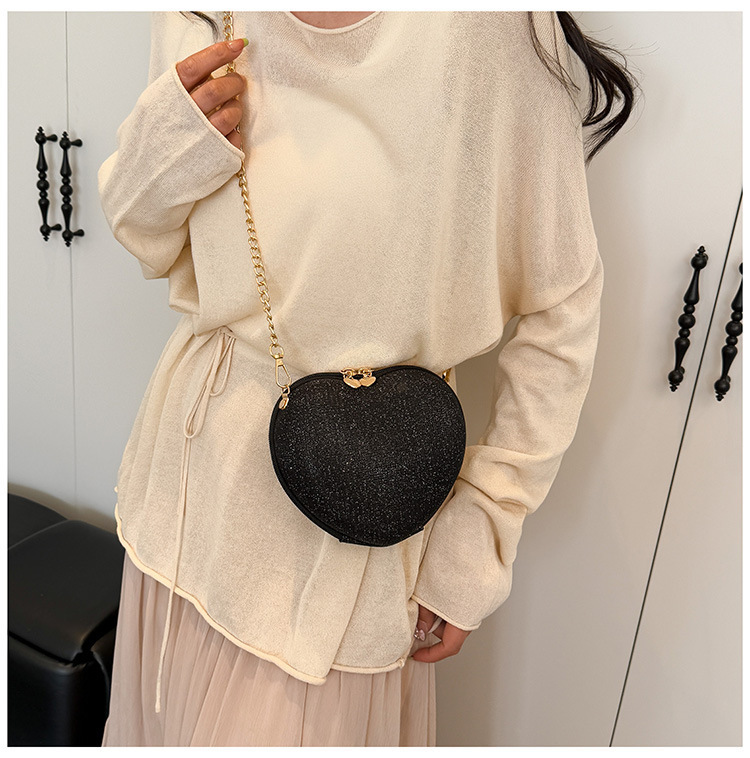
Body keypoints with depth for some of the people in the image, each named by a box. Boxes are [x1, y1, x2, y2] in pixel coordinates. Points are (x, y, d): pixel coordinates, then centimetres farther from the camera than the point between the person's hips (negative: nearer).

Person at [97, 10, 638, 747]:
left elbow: (564, 308, -11)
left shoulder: (491, 26, -16)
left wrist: (480, 535, -9)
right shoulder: (199, 21, 0)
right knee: (169, 710, 25)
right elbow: (149, 243, 10)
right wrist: (160, 154, -14)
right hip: (198, 435, 6)